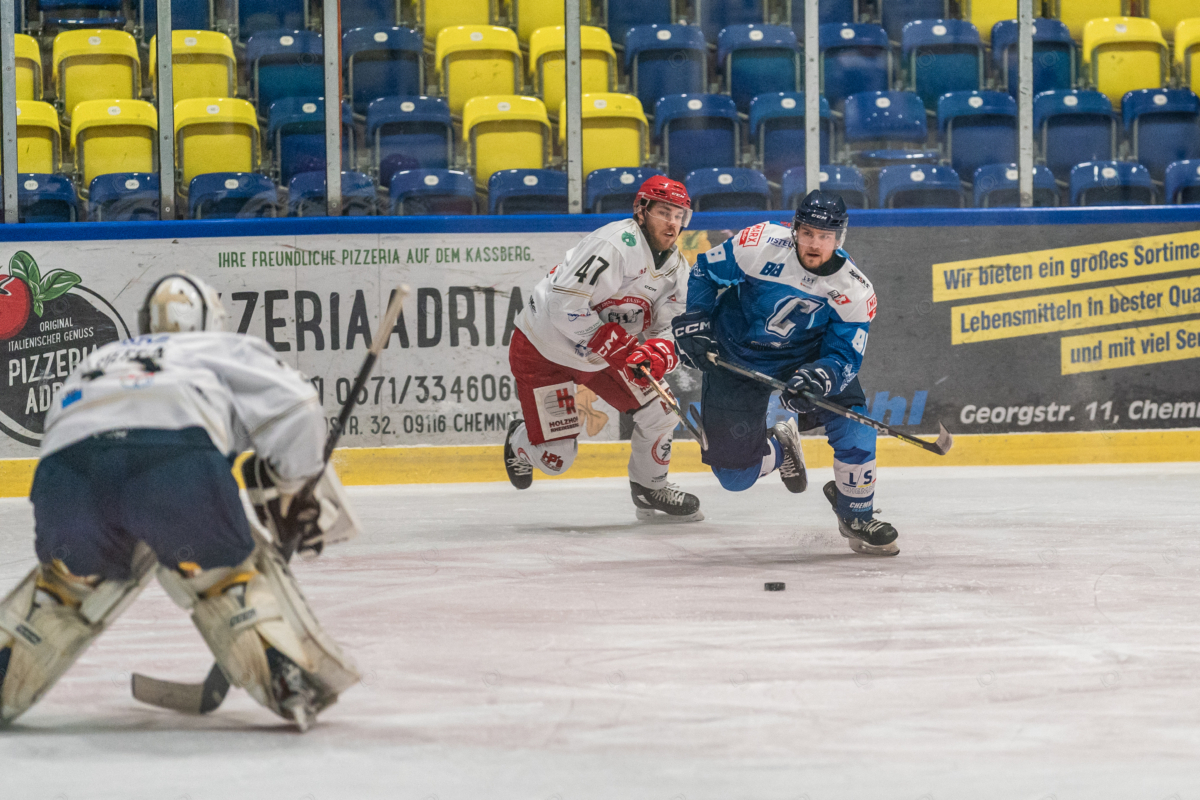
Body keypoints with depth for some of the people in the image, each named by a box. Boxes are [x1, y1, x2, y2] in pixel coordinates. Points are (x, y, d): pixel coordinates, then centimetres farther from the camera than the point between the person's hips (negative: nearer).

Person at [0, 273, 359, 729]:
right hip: (177, 456, -3)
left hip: (65, 466, 3)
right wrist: (300, 495, 30)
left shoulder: (96, 361, 46)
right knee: (226, 573, 22)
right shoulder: (227, 351, 33)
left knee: (71, 580, 31)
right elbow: (292, 408, 19)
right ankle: (293, 681, 9)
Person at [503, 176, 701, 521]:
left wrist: (659, 351, -25)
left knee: (658, 408, -6)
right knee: (554, 459, -5)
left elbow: (663, 326, -1)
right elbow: (565, 306, -34)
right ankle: (521, 441, 32)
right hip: (543, 349, -7)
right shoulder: (615, 244, -30)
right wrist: (618, 347, -36)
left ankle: (649, 487, 17)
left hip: (603, 355, 7)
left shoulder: (675, 267, -3)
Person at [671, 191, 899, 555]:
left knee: (853, 424, -23)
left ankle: (856, 517, 2)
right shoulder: (761, 244, -24)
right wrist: (692, 321, -15)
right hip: (735, 357, -1)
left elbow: (844, 357, -18)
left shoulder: (854, 291, -19)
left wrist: (818, 377, -39)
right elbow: (705, 271, -7)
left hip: (807, 357, 1)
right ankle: (779, 447, 35)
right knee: (734, 474, -3)